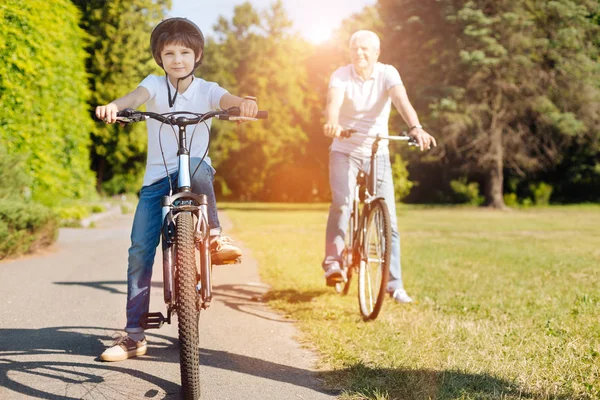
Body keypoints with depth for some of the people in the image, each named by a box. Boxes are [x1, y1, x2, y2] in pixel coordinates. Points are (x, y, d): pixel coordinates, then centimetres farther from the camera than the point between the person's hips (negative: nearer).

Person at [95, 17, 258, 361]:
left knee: (195, 165, -39)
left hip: (196, 173, -1)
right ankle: (134, 335, 1)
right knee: (140, 251, -7)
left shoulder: (206, 90, -1)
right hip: (156, 179, 1)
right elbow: (137, 96, -21)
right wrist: (114, 106, -46)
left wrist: (244, 103, -47)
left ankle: (214, 236, -24)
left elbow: (226, 100, -21)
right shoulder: (155, 84, 0)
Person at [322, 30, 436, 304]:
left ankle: (395, 284, 7)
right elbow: (334, 101, -30)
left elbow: (402, 101, -27)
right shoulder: (341, 76, -9)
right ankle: (333, 264, -18)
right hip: (345, 151, -1)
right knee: (341, 204, -26)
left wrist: (416, 128, -46)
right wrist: (332, 124, -53)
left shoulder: (387, 73, -9)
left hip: (378, 153, 1)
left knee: (388, 218, -2)